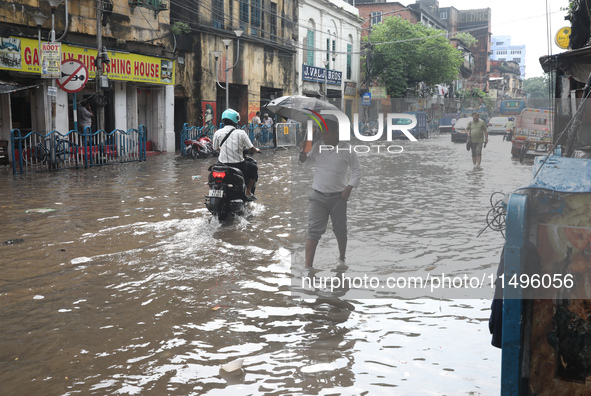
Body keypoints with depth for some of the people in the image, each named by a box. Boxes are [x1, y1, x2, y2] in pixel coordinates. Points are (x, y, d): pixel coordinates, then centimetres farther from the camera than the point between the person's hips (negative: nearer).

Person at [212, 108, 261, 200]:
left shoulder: (217, 133, -3)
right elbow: (251, 149, -4)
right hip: (238, 166, -2)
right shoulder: (241, 133, -9)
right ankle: (248, 193, 21)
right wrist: (257, 150, 21)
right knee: (254, 167, 26)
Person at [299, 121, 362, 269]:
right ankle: (308, 265, -9)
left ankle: (341, 259, 35)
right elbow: (306, 160, 18)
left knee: (340, 230, 13)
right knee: (314, 230, -7)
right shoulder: (317, 146, 1)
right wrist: (302, 148, -1)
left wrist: (349, 188, -8)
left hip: (338, 197, -1)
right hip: (318, 196, 1)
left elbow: (357, 170, 2)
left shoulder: (346, 149, -6)